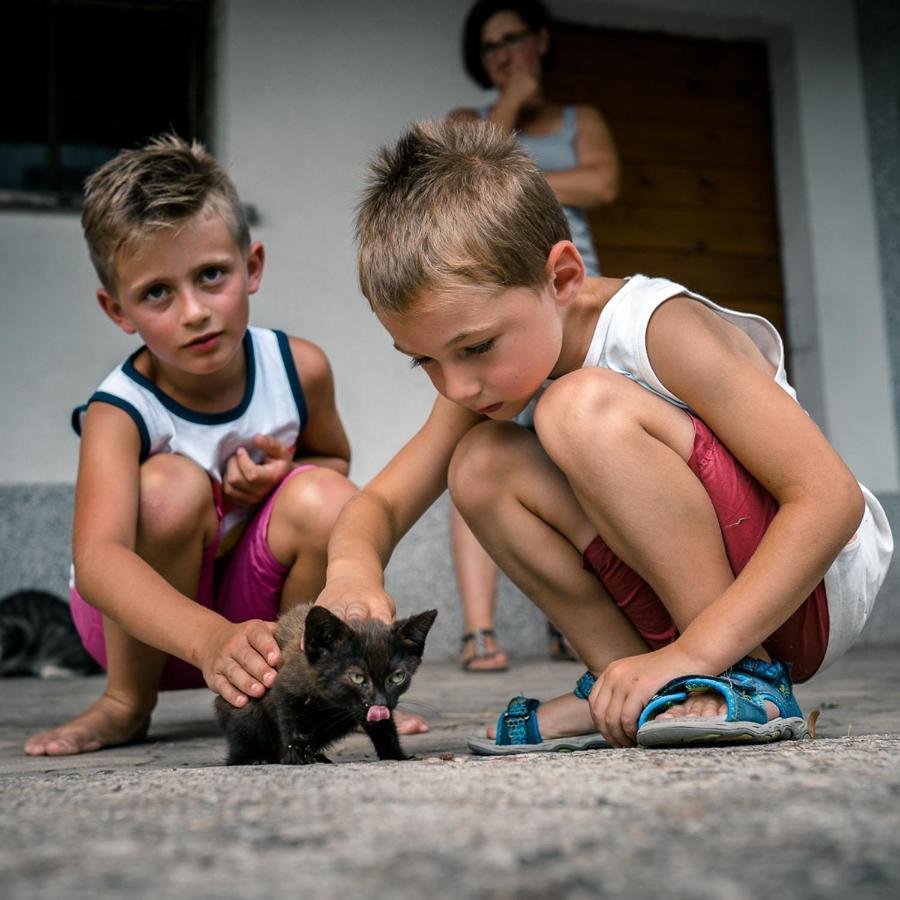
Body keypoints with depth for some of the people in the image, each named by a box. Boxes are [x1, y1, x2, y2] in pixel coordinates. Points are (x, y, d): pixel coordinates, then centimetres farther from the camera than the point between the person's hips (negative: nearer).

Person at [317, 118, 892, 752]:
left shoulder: (662, 330, -22)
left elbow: (833, 498, -26)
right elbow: (382, 502, -1)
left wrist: (696, 653, -33)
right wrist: (353, 567, -26)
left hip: (819, 587, -7)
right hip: (682, 604, 7)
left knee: (582, 407, -28)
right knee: (480, 464, -9)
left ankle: (745, 681, -21)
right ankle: (624, 693, -9)